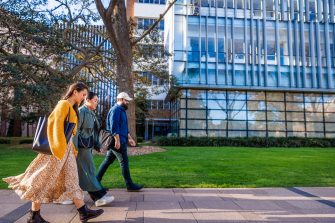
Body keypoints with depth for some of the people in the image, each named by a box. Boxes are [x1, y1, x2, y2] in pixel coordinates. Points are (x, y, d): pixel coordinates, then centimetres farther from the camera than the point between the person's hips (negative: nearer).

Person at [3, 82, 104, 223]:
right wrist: (60, 149, -19)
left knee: (71, 180, 8)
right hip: (59, 147, -9)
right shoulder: (64, 104, -11)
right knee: (45, 180, 2)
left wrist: (71, 148, 16)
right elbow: (57, 126, -17)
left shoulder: (72, 108, 16)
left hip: (66, 147, 9)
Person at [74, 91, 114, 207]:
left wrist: (97, 145, 17)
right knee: (88, 171, -4)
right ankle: (99, 196, 0)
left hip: (87, 146, 9)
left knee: (81, 172, 14)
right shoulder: (81, 111, -13)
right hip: (81, 146, -9)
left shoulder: (90, 113, 14)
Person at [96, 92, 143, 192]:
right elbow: (114, 126, -20)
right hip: (118, 142, -10)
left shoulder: (121, 110, 21)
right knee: (124, 162, -4)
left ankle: (96, 181, 21)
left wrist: (129, 138, 23)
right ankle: (130, 185, 4)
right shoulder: (115, 110, -11)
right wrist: (117, 140, -24)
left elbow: (124, 127, 26)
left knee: (108, 161, 13)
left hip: (120, 141, 10)